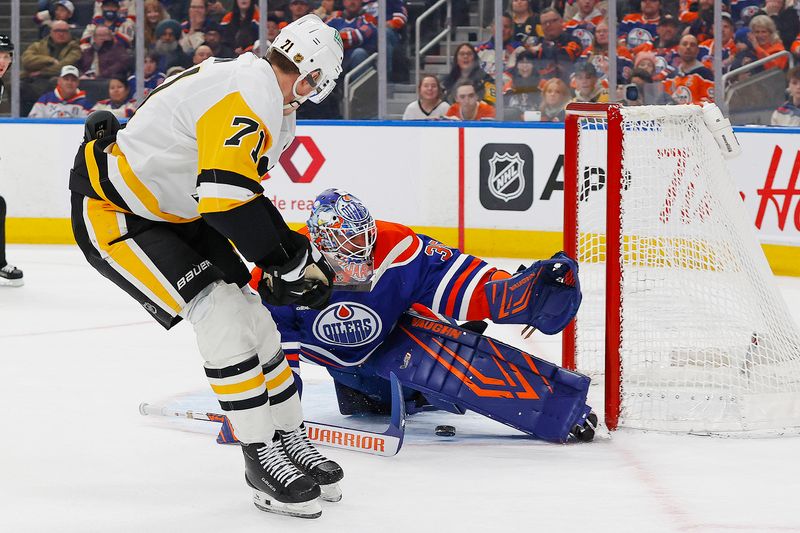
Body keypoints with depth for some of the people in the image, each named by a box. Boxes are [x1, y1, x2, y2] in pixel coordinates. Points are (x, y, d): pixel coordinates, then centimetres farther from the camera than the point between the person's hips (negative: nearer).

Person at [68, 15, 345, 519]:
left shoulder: (261, 93, 5)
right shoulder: (249, 99, -28)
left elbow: (240, 192, 14)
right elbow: (228, 198, -37)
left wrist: (291, 256, 9)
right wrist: (294, 258, -24)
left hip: (175, 212, 10)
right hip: (111, 212, -10)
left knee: (252, 318, 8)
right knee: (222, 314, -18)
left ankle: (291, 442, 21)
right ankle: (263, 462, -9)